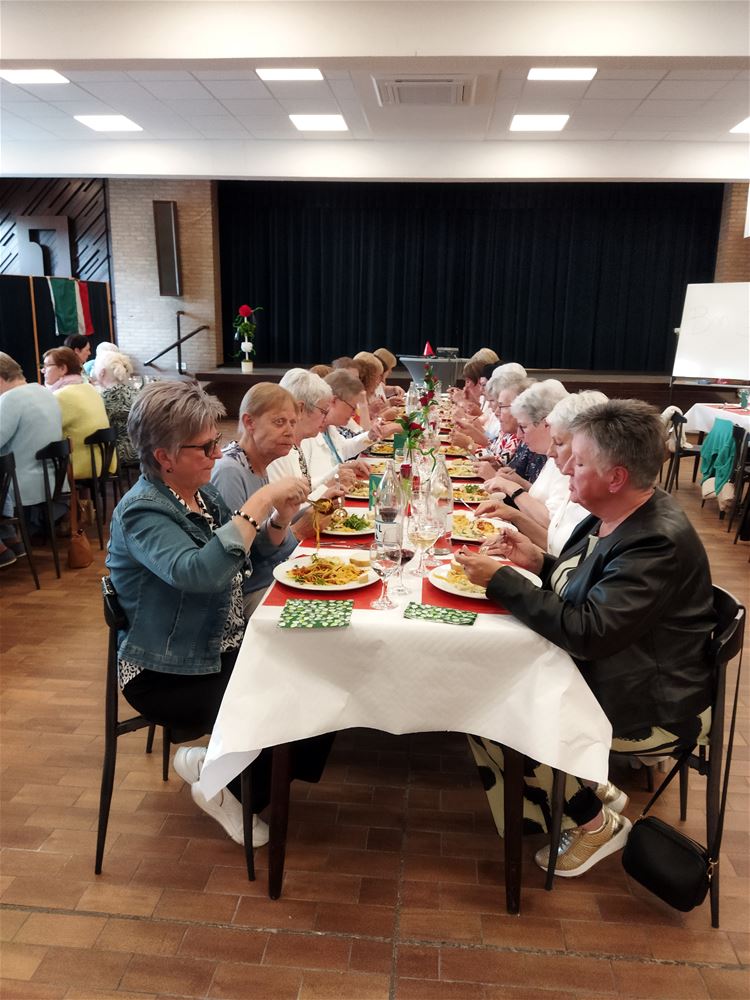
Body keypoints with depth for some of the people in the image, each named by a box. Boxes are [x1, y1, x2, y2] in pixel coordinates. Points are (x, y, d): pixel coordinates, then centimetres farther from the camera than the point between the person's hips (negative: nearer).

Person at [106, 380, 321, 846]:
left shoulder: (202, 491, 2)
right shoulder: (142, 512, -21)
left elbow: (249, 564, 7)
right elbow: (198, 572, -40)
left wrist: (281, 518, -10)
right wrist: (260, 501, -38)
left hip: (224, 647, 8)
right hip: (167, 675, -7)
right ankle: (227, 786, 11)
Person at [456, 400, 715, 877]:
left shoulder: (659, 543, -29)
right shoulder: (615, 515, -1)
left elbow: (587, 633, -32)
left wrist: (500, 580, -27)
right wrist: (540, 562, -5)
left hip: (650, 707, -9)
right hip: (603, 671, 9)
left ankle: (595, 823, 12)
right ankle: (595, 790, 15)